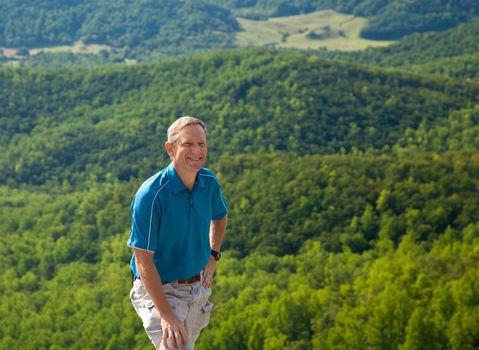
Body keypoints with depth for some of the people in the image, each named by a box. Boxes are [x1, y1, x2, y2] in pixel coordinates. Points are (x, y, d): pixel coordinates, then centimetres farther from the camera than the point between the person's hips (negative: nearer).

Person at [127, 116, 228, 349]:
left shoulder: (209, 182, -5)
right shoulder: (150, 195, -25)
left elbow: (220, 216, 21)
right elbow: (143, 262, -24)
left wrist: (213, 256, 8)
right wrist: (167, 316, -26)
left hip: (198, 288, 7)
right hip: (158, 289, -7)